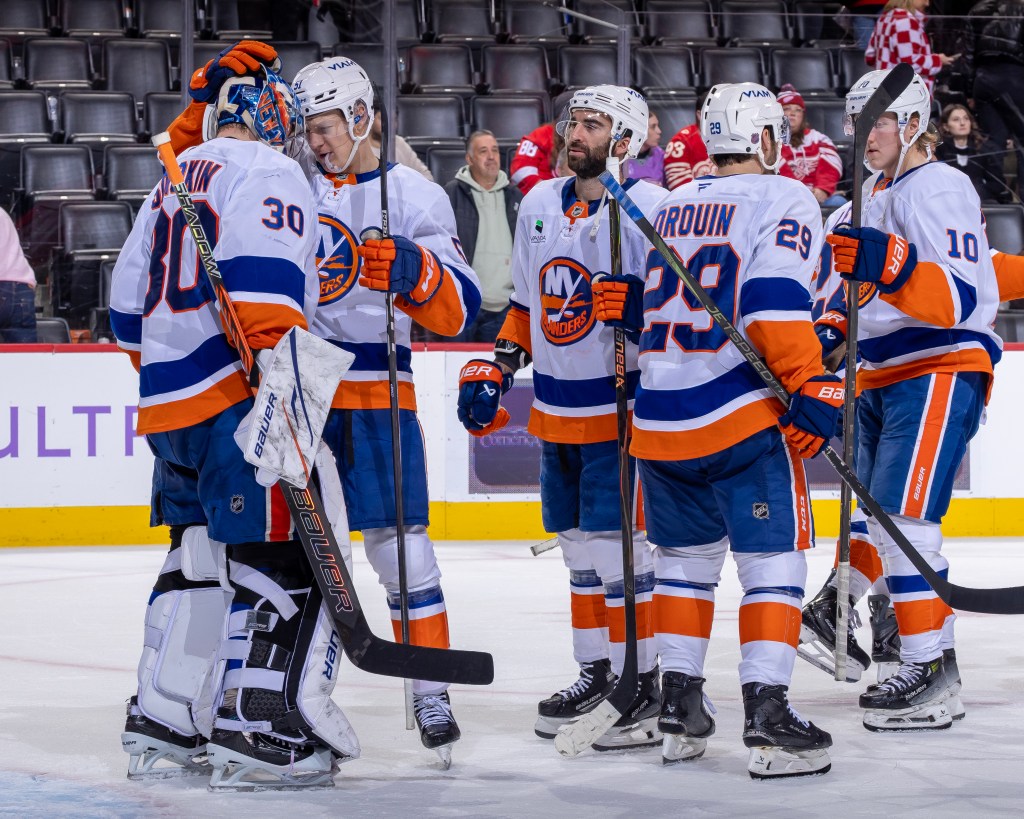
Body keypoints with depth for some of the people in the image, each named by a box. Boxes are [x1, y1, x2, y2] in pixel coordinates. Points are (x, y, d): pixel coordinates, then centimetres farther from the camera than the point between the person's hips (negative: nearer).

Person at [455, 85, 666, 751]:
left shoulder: (649, 210, -13)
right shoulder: (540, 206, 10)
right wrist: (494, 370, 12)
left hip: (621, 408, -7)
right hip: (555, 410, 7)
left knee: (618, 547, -9)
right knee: (580, 546, 13)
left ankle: (643, 690, -2)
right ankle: (597, 672, 24)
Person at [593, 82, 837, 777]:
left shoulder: (672, 207, 16)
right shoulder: (784, 200, -4)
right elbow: (774, 301, -18)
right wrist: (810, 390, -18)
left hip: (658, 415, 7)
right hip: (741, 413, -6)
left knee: (686, 557, 18)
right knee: (773, 557, -3)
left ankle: (678, 709, 18)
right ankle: (767, 713, -12)